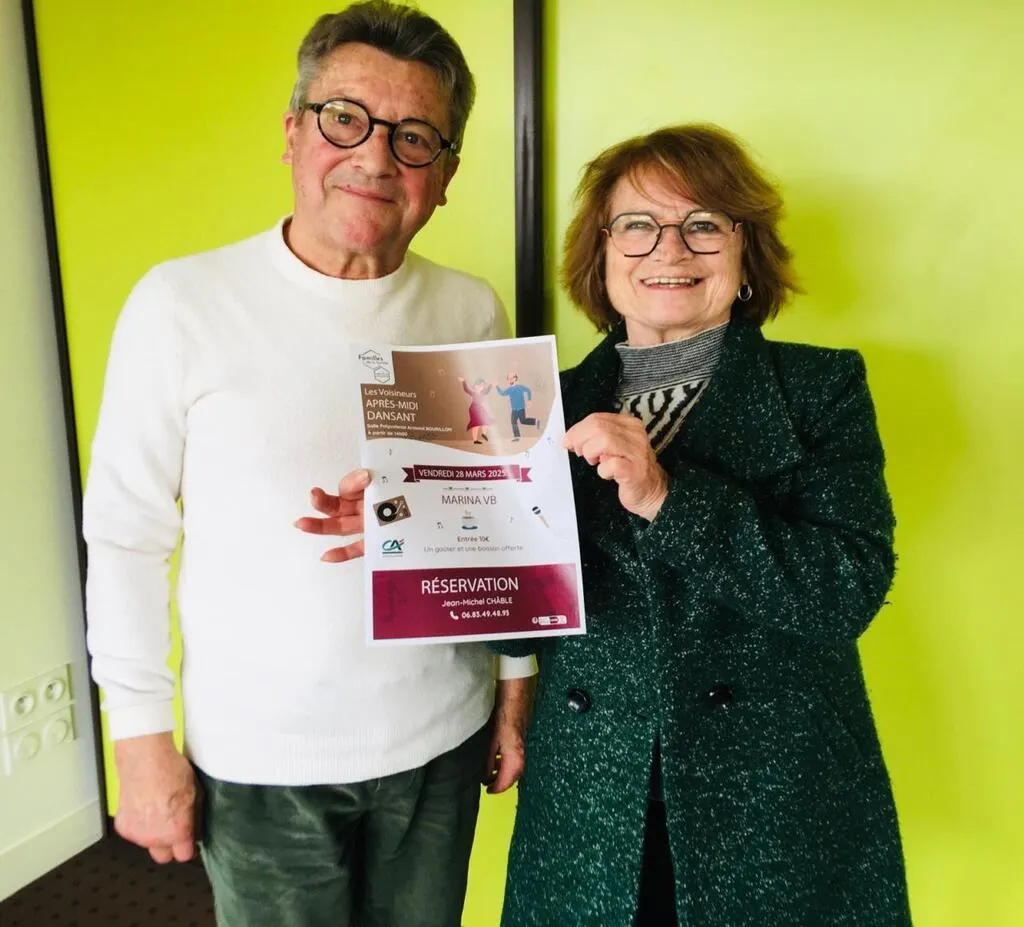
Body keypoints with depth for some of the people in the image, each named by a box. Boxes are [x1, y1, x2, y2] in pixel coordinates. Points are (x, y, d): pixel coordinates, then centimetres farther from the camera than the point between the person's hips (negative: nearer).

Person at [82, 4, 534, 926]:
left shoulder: (472, 312, -3)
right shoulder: (182, 303, -12)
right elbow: (127, 536, -6)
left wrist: (515, 689, 9)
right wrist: (142, 742, -4)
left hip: (441, 743, 3)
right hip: (259, 758, -2)